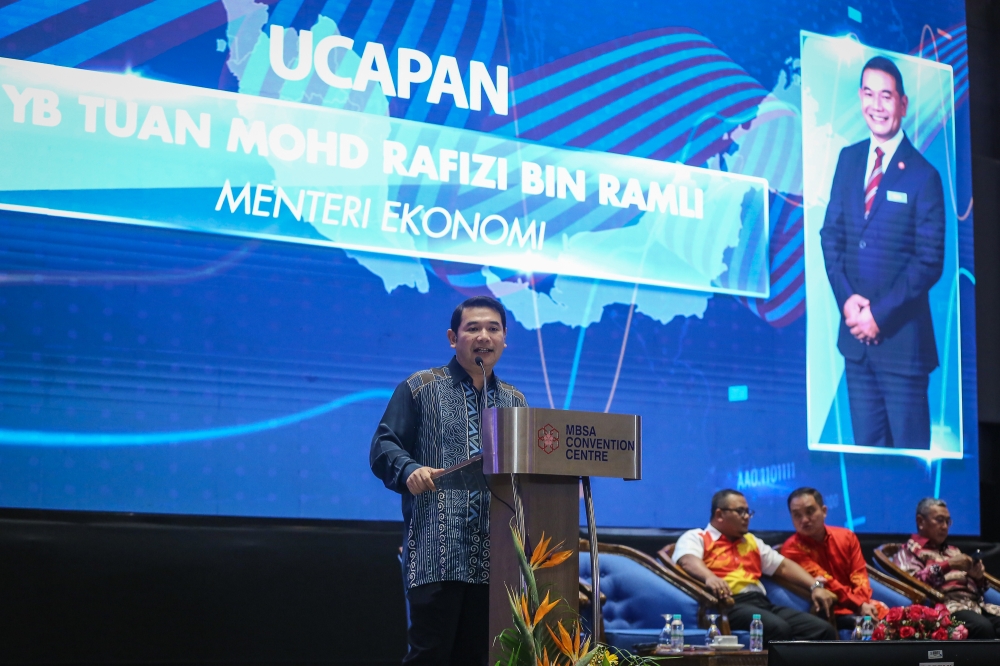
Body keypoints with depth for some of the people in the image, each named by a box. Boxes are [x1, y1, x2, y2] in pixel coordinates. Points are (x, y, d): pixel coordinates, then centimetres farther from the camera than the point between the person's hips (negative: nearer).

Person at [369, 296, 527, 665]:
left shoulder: (515, 402, 21)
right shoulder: (420, 388, 7)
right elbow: (383, 446, 1)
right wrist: (410, 470, -19)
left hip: (494, 558, 4)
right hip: (437, 550, -4)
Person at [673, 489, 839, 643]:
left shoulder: (751, 541, 33)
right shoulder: (695, 538, 10)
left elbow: (784, 566, 30)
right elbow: (688, 561, -12)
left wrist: (815, 586, 12)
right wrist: (709, 577, -35)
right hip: (729, 605, -7)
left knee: (823, 629, -17)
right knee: (778, 628, -37)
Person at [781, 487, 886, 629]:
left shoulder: (846, 537, 10)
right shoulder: (792, 548, -6)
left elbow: (859, 575, 4)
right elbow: (825, 583, -13)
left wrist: (864, 603, -16)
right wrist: (859, 605, -19)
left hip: (862, 603, 5)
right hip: (831, 612, -5)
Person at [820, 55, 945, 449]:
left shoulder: (923, 175, -8)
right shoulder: (849, 159, 8)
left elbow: (930, 261, -10)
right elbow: (831, 234, 9)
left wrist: (881, 313, -13)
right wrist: (846, 298, -6)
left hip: (902, 336, -5)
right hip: (855, 330, 5)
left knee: (910, 451, 3)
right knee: (865, 445, 13)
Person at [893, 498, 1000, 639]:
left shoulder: (953, 550, 33)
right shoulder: (910, 550, 13)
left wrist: (979, 577, 6)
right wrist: (947, 565, -10)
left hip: (976, 603, 6)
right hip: (947, 605, -6)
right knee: (982, 627, -37)